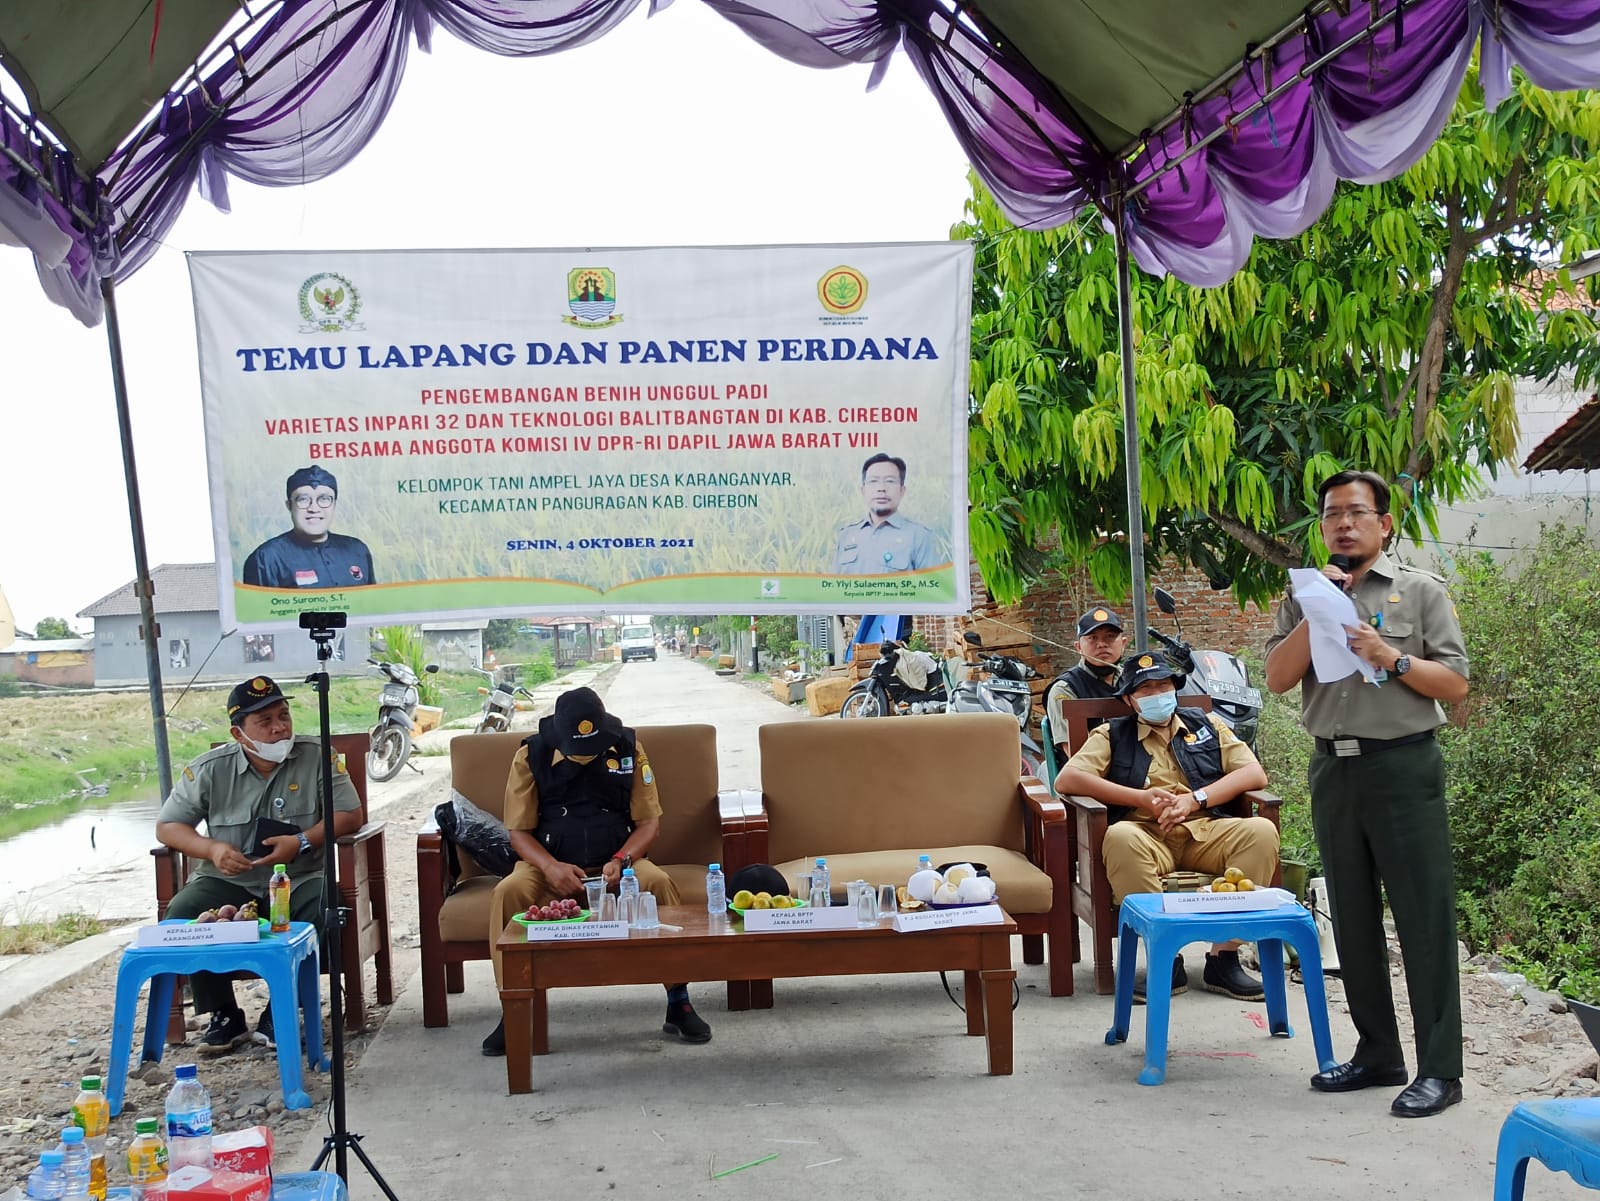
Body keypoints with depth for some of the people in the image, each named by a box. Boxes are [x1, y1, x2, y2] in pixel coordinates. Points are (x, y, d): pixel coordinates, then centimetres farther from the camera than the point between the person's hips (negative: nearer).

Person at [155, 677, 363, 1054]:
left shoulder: (317, 756, -2)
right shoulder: (210, 769, 0)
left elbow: (350, 815, -5)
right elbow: (166, 826, 6)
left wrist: (302, 842, -21)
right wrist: (212, 848, -14)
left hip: (298, 880, -1)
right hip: (227, 883, 1)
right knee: (180, 915, -27)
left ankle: (279, 1015, -14)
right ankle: (224, 1016, -7)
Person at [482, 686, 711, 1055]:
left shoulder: (628, 748, -1)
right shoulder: (530, 756, -4)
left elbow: (649, 821, 1)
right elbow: (519, 832, -2)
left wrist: (621, 861, -19)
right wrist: (550, 867, -22)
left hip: (616, 862, 0)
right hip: (551, 865, 0)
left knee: (660, 883, -31)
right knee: (508, 892, -31)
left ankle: (679, 1005, -21)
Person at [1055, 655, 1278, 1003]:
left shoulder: (1206, 725, 24)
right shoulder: (1112, 735, 18)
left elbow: (1254, 774, 11)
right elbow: (1067, 779, 1)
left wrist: (1193, 799, -4)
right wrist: (1141, 798, -6)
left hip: (1205, 831, 2)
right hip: (1146, 834, -2)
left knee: (1261, 831, -27)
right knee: (1120, 837, -37)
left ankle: (1223, 958, -24)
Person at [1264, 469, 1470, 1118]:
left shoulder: (1420, 590, 2)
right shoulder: (1306, 596, 12)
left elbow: (1454, 683, -2)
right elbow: (1277, 678, 1)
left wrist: (1390, 657, -16)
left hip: (1404, 766, -4)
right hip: (1334, 768, 4)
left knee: (1424, 917, -4)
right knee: (1353, 917, 10)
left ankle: (1439, 1069, 2)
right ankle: (1377, 1053, 22)